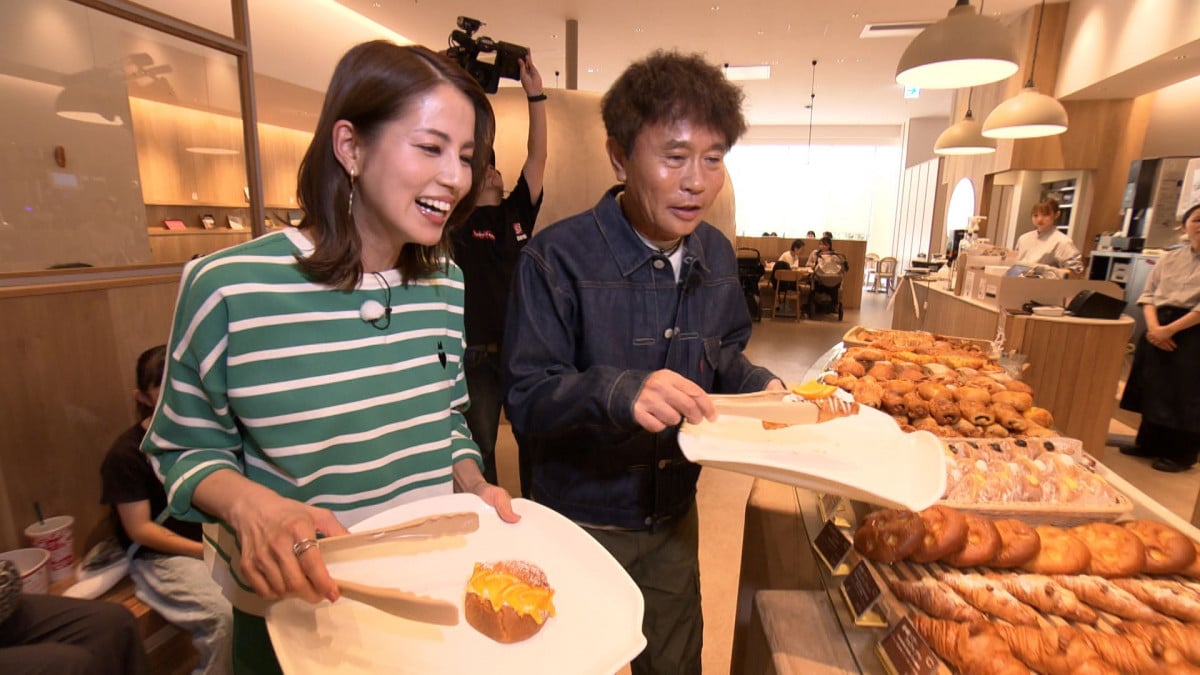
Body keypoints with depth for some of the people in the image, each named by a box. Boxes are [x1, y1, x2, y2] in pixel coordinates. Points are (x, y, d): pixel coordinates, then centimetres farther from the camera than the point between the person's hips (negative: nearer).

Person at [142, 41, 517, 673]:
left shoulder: (446, 286, -5)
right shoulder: (227, 288, -20)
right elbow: (186, 449, -7)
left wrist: (474, 485, -12)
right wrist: (249, 503, -26)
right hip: (293, 615, -3)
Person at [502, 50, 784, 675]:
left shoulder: (716, 255, -2)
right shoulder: (558, 259, -22)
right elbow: (525, 396, -23)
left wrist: (759, 386, -10)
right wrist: (618, 392, -39)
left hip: (674, 512, 6)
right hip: (581, 517, -5)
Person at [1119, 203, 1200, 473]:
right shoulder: (1169, 258, 9)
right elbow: (1148, 294, 7)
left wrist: (1170, 329, -16)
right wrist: (1153, 325, -8)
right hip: (1159, 328, 4)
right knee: (1153, 388, 10)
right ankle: (1150, 444, 24)